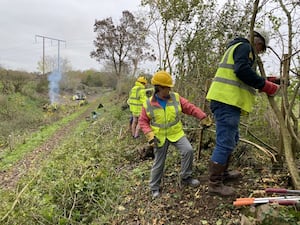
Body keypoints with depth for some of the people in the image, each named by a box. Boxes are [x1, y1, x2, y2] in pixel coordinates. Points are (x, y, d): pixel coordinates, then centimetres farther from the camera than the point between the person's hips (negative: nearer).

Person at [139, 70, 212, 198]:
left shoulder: (175, 98, -7)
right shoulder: (148, 104, -11)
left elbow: (190, 108, -4)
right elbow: (143, 121, -4)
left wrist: (202, 117, -12)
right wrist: (150, 135, -16)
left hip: (176, 133, 2)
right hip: (160, 137, -2)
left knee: (188, 150, -15)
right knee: (159, 163, 6)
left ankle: (186, 177, 7)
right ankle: (154, 187, 28)